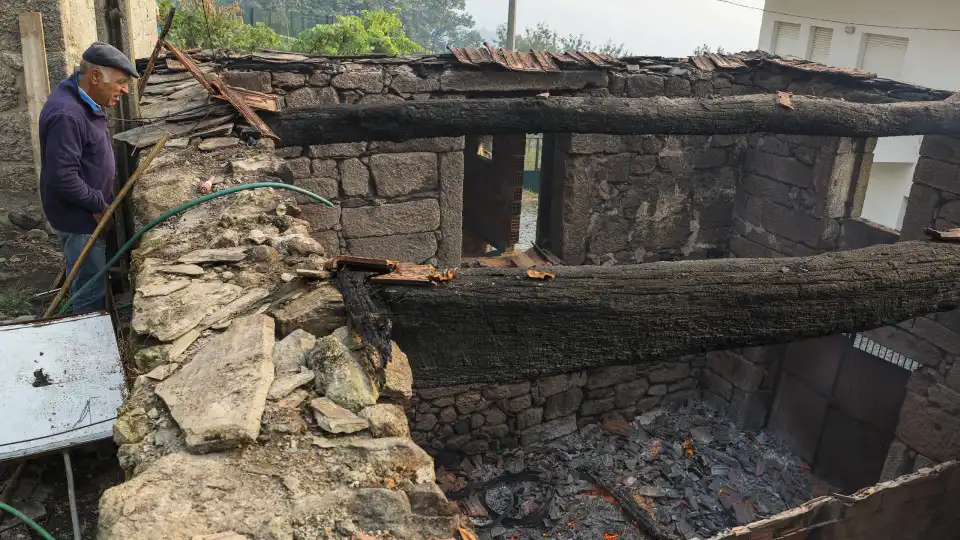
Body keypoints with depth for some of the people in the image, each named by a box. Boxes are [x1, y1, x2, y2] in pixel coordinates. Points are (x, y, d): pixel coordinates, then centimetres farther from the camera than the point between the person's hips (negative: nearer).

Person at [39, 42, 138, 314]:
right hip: (78, 218, -10)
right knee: (89, 293, 2)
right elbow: (62, 177, -30)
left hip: (88, 212, 10)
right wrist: (99, 204, -18)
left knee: (92, 282, 24)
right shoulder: (67, 115, -28)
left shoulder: (83, 99, 4)